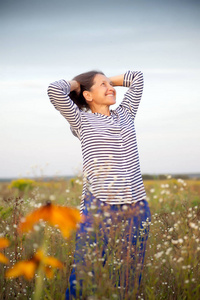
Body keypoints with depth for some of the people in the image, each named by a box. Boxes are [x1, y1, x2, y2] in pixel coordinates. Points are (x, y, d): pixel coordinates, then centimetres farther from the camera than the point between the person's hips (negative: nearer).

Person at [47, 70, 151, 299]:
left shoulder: (125, 114, 20)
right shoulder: (82, 120, 8)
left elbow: (136, 77, 29)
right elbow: (55, 90, -5)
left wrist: (108, 80, 26)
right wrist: (76, 83, 13)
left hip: (136, 205, 4)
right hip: (99, 205, -4)